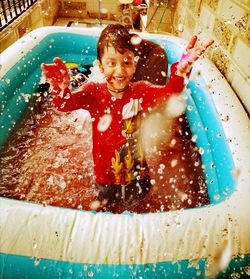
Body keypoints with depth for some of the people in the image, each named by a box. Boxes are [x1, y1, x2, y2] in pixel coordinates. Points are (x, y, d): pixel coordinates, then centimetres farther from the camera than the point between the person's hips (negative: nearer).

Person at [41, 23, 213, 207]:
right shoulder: (94, 92, -14)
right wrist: (61, 88, -52)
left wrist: (181, 69, -50)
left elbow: (169, 94, -31)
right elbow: (65, 103, -28)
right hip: (105, 180, 0)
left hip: (138, 178, 0)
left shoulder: (141, 91, -14)